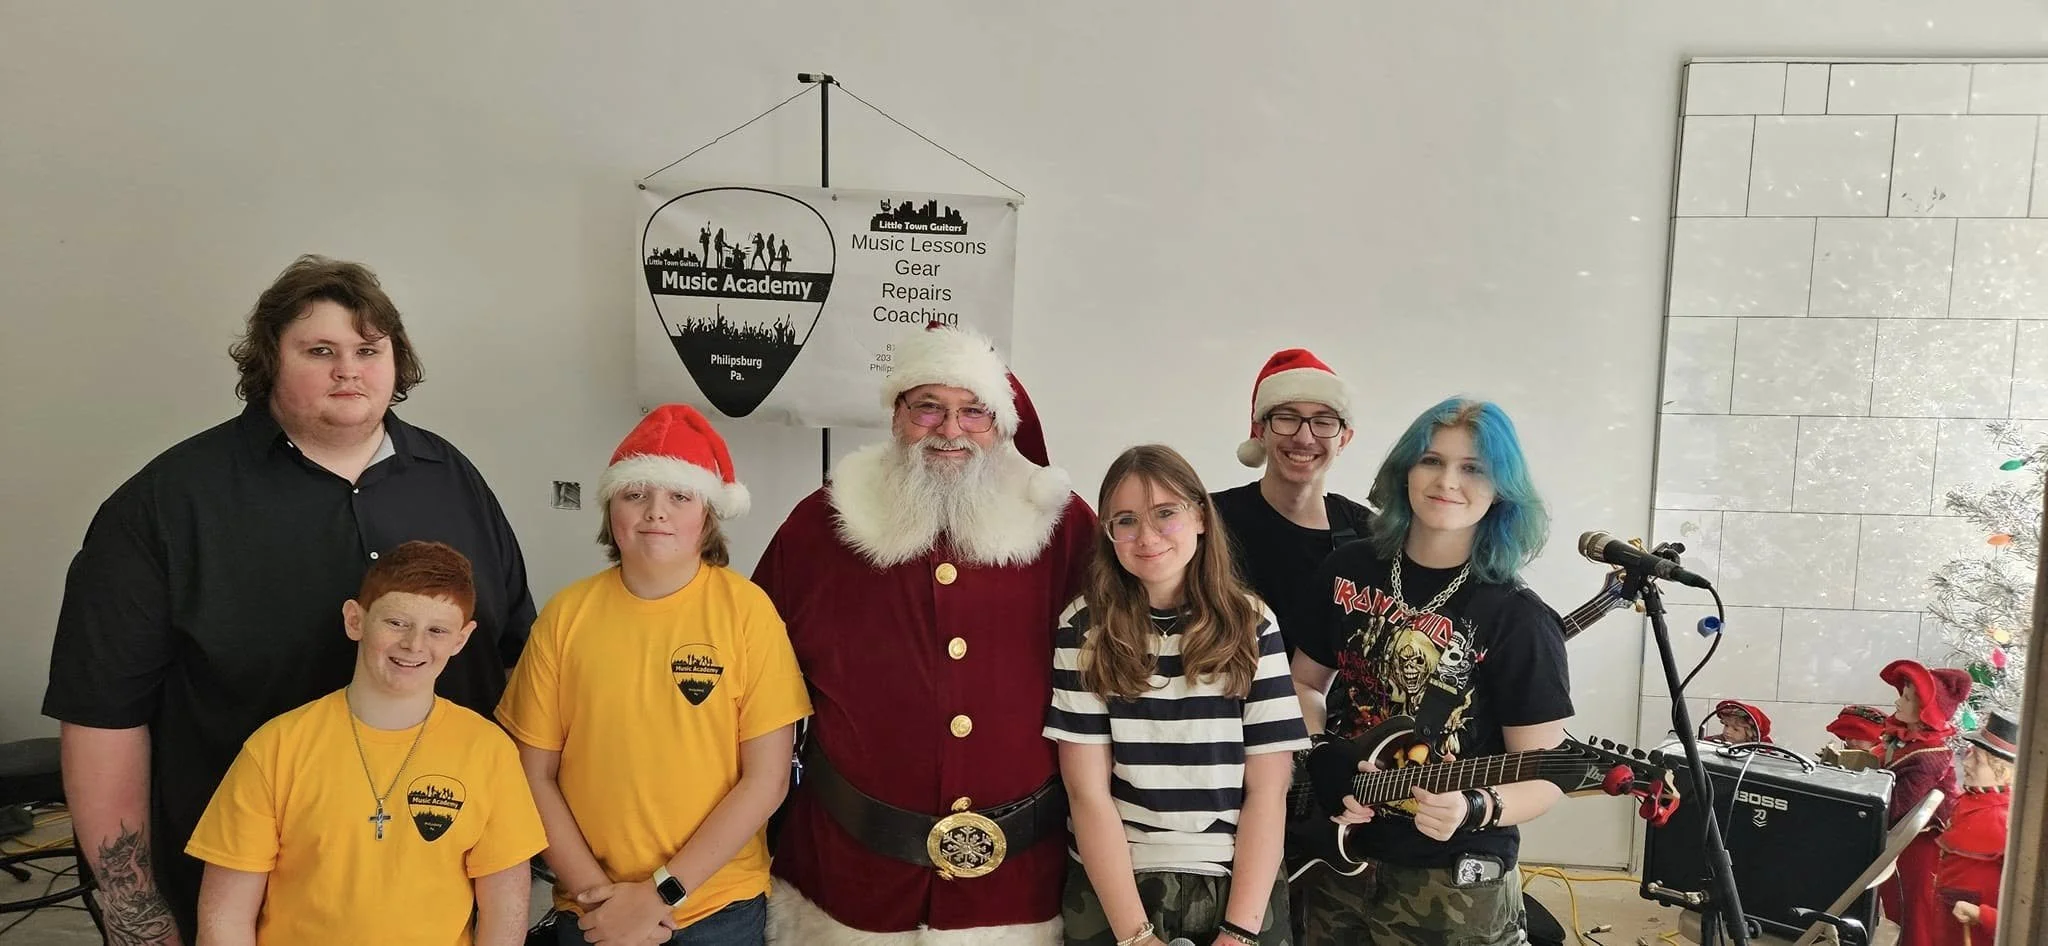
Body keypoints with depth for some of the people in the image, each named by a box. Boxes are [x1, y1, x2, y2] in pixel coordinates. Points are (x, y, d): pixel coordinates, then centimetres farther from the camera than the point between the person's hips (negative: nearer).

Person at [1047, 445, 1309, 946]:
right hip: (1112, 890, -1)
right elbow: (1087, 793, -10)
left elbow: (1268, 789, -5)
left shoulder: (1250, 623, -2)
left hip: (1239, 887, 1)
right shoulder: (1086, 627, -6)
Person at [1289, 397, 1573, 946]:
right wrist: (1320, 755, -6)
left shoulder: (1519, 622, -13)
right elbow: (1305, 682, 12)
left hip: (1453, 885, -4)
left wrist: (1475, 808, -29)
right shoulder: (1348, 570, 0)